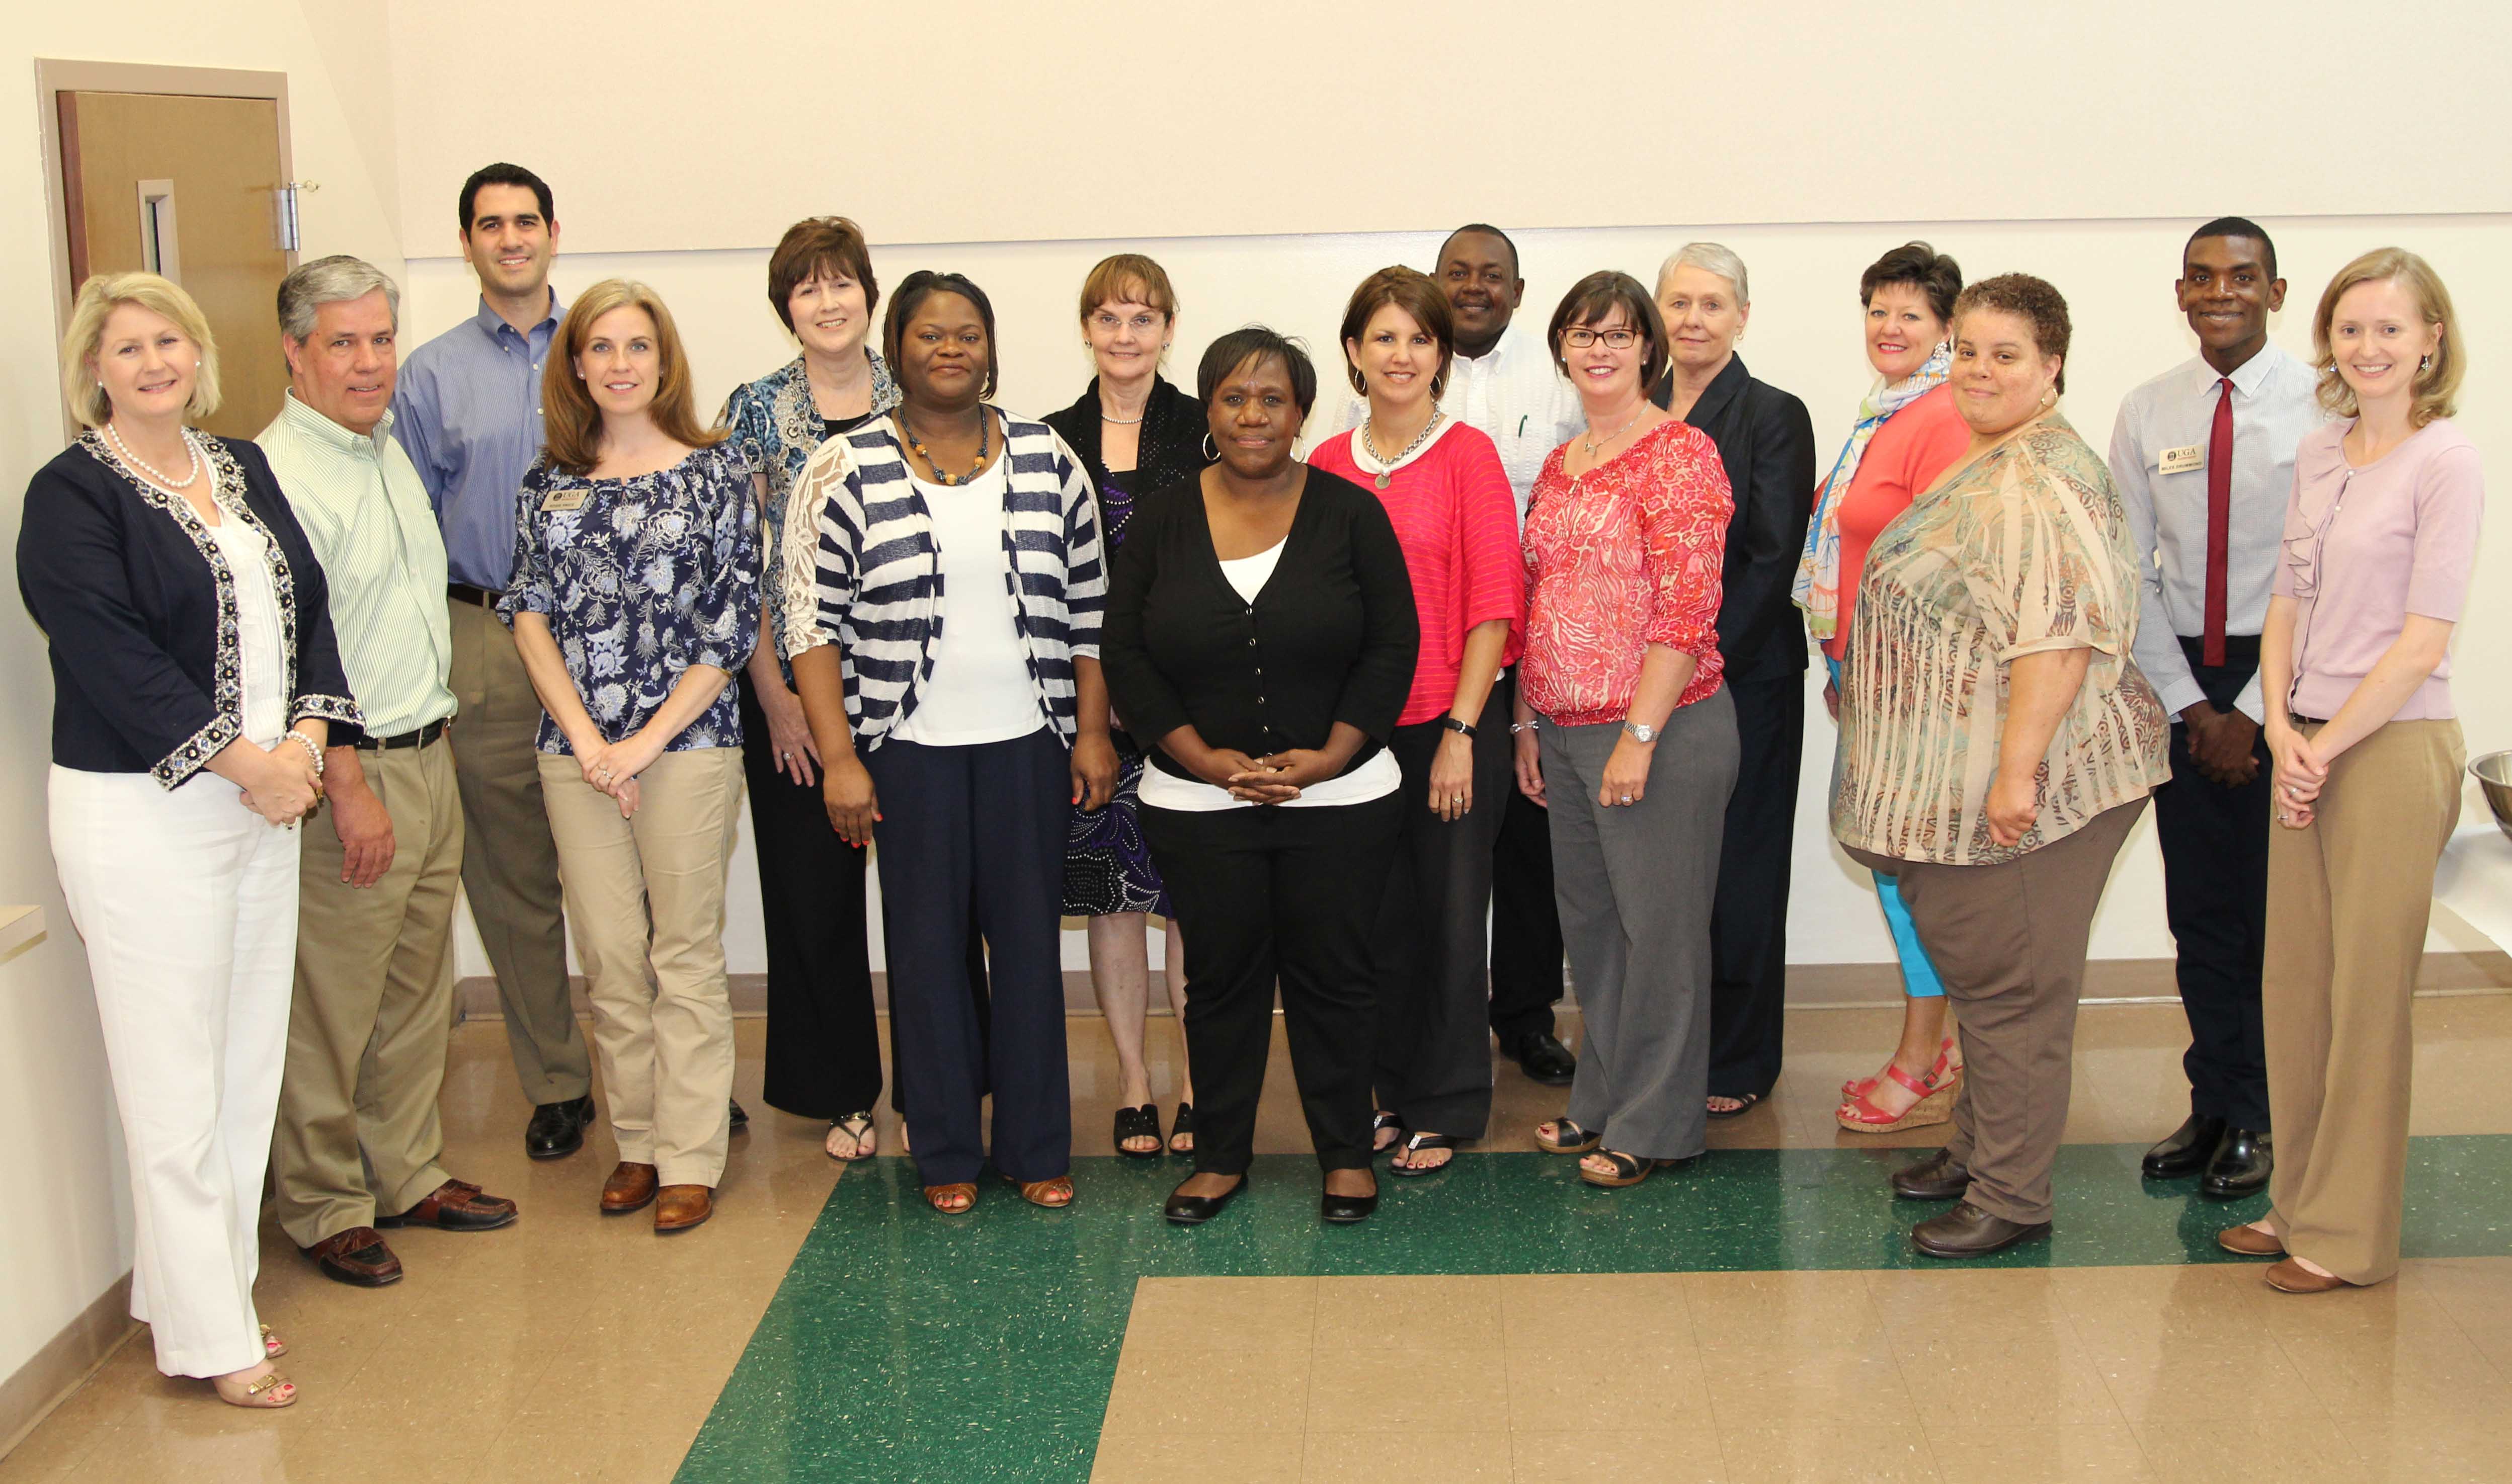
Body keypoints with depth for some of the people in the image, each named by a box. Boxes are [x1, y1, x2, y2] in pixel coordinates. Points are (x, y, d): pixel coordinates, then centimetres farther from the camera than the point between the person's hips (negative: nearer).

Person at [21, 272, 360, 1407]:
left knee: (249, 1061, 12)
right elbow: (115, 658, -16)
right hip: (142, 815, -7)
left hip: (265, 798, 7)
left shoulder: (243, 471, 13)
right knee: (175, 1080, 0)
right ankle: (206, 1336, 10)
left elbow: (309, 604, 10)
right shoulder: (71, 495, -8)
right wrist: (246, 760, -17)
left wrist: (305, 737, -6)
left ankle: (214, 1287, 26)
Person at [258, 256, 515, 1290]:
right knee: (333, 1011, 1)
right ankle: (325, 1207, 14)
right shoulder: (277, 474, -15)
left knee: (418, 991, 16)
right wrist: (350, 785, -20)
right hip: (348, 772, -9)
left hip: (428, 755, 9)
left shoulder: (388, 448, 13)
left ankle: (409, 1175, 29)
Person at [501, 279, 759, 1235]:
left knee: (686, 951, 1)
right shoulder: (549, 484, 10)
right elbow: (530, 614, 6)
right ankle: (637, 1143, 19)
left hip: (688, 738, -3)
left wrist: (647, 740, -9)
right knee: (609, 956, 6)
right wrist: (586, 738, -7)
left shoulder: (715, 471, 1)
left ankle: (690, 1159, 10)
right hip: (575, 747, 3)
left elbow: (734, 623, -4)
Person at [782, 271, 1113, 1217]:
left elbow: (1087, 608, 8)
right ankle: (947, 1153, 18)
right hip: (909, 748, -1)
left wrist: (1093, 733, 4)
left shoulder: (1048, 461, 5)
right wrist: (839, 758, -10)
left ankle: (1036, 1147, 19)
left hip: (1029, 745, 2)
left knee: (1030, 938, 7)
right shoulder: (846, 472, -2)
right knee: (928, 945, 6)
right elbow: (814, 622, -5)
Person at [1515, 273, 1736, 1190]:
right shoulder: (1558, 466, 14)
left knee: (1659, 924, 1)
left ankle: (1657, 1124, 13)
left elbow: (1686, 608, -16)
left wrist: (1640, 737, -19)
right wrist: (1526, 721, 14)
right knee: (1587, 918, 15)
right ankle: (1603, 1101, 29)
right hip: (1566, 734, 8)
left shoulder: (1679, 453, -10)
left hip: (1662, 727, -8)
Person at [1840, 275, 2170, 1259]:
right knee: (1975, 973, 19)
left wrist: (2017, 770, -27)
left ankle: (2012, 1197, 9)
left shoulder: (2047, 482, -18)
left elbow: (2060, 635, -26)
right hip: (1960, 786, 10)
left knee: (2009, 986, -1)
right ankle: (1977, 1150, 32)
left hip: (2021, 788, -10)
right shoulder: (1984, 467, 16)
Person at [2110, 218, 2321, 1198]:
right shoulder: (2146, 413, 5)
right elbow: (2131, 575, 4)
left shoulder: (2322, 407, -6)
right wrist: (2191, 706, -3)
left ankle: (2256, 1117, 17)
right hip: (2182, 684, 3)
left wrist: (2255, 712, -12)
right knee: (2199, 907, 9)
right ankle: (2213, 1103, 21)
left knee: (2279, 905, 3)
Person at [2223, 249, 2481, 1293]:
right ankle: (2299, 1206, 23)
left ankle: (2351, 1236, 12)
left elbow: (2424, 640, -13)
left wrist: (2325, 747, -10)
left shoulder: (2446, 463, -10)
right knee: (2294, 986, 10)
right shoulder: (2317, 456, 11)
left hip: (2393, 747, -6)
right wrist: (2282, 730, -2)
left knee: (2367, 995, 1)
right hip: (2305, 749, 7)